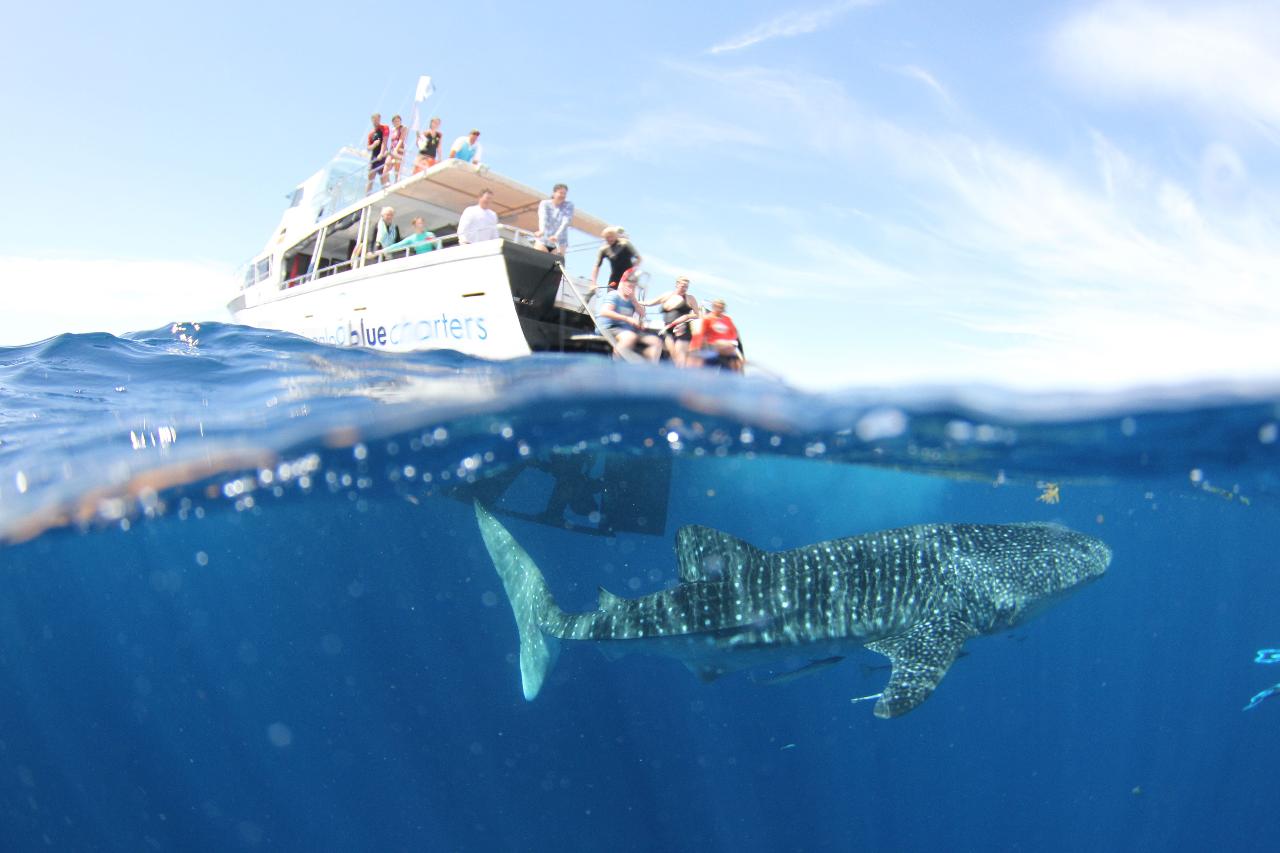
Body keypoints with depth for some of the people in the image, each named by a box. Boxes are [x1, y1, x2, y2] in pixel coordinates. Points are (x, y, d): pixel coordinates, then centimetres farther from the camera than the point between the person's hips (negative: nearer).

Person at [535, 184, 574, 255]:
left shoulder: (569, 206, -4)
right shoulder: (544, 203, -3)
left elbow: (566, 222, -19)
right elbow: (542, 218, -21)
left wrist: (556, 235, -37)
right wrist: (541, 231, -43)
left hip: (559, 243, -1)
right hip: (543, 241, 1)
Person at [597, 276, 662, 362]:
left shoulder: (631, 300, 18)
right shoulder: (613, 295, -4)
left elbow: (642, 314, 12)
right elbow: (604, 312, -20)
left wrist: (633, 299, 0)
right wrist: (628, 319, -23)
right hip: (611, 328, -8)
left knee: (656, 341, -5)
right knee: (630, 337, -41)